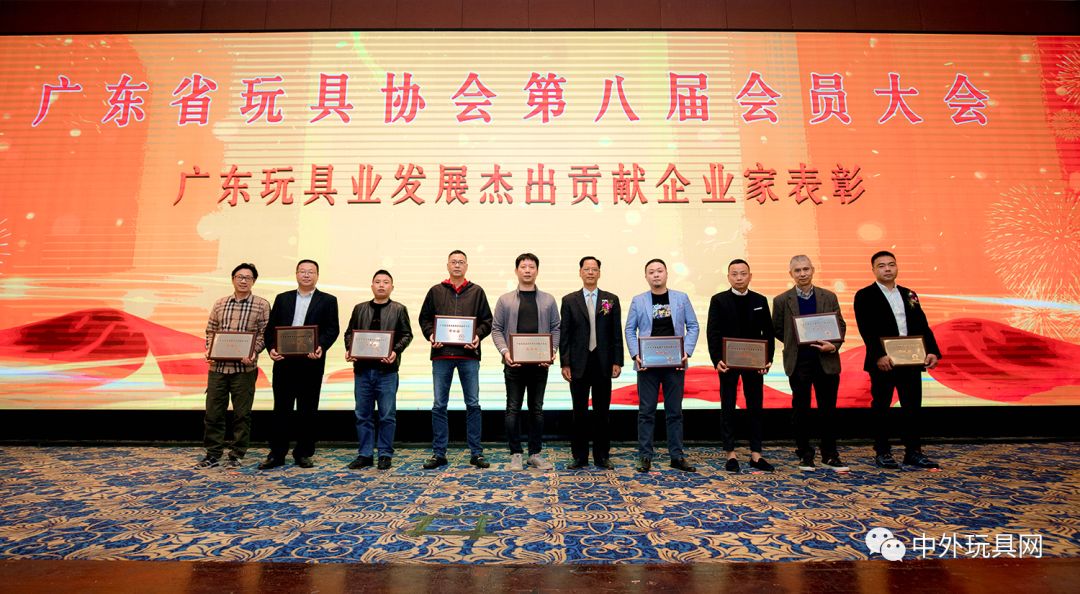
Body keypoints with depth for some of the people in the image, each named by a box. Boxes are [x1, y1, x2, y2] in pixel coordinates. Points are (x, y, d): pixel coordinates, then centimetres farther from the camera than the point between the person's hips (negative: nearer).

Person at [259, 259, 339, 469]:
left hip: (311, 362, -2)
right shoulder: (282, 299, 13)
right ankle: (277, 454, 16)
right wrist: (271, 348, -8)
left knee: (307, 410, 6)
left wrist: (321, 347, -20)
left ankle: (303, 454, 17)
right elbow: (271, 327, 9)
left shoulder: (328, 301, 6)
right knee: (281, 408, 7)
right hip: (284, 361, 2)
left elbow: (332, 329, -2)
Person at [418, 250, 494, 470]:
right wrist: (430, 335, -6)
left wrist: (478, 336, -11)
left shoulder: (476, 292, 8)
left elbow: (487, 321, 7)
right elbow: (424, 318, 12)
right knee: (439, 405, 5)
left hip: (468, 355, -1)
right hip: (441, 355, 1)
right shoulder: (436, 291, 10)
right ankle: (438, 453, 15)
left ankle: (476, 453, 12)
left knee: (473, 404, 3)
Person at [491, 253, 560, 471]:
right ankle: (515, 454, 13)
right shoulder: (505, 300, 5)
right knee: (513, 409, 3)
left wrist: (552, 351, -8)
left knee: (537, 409, 8)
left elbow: (555, 328, 7)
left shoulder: (548, 300, 8)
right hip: (514, 363, -1)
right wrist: (505, 351, -12)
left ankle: (535, 453, 18)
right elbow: (496, 329, 2)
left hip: (540, 363, 1)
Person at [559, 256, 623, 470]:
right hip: (578, 364, 0)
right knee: (579, 412, 6)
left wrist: (617, 361, -1)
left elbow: (617, 333, 5)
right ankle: (579, 456, 16)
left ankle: (602, 456, 18)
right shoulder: (569, 300, 5)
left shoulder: (611, 299, 7)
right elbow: (564, 334, 2)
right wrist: (564, 363, -4)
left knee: (602, 412, 7)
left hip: (603, 364, 1)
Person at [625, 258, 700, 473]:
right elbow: (630, 330, 4)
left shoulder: (681, 298, 6)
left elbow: (693, 326, 5)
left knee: (674, 411, 8)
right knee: (646, 412, 4)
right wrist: (636, 355, -9)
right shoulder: (638, 301, 4)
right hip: (647, 364, -1)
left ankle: (677, 456, 18)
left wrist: (687, 352, -7)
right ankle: (645, 456, 13)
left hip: (675, 364, 1)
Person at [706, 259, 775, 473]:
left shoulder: (760, 300, 7)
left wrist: (768, 359, -6)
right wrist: (717, 360, -16)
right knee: (728, 408, 4)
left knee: (755, 407, 7)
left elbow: (768, 332, 6)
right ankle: (731, 454, 12)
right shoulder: (719, 300, -1)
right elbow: (712, 333, -5)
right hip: (728, 362, -2)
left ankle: (756, 454, 15)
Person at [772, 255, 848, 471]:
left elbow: (841, 325, 7)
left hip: (827, 361, 2)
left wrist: (834, 345, -9)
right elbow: (778, 330, 7)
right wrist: (796, 344, -2)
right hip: (798, 363, -1)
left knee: (828, 409, 7)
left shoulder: (829, 297, 5)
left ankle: (830, 455, 20)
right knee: (801, 410, 6)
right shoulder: (781, 300, 0)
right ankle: (804, 455, 18)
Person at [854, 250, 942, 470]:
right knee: (881, 408, 4)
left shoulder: (909, 295, 15)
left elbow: (922, 326, 10)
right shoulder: (865, 296, -3)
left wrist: (932, 351, -4)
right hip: (883, 362, -5)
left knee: (913, 406, 9)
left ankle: (913, 452, 20)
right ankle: (882, 452, 13)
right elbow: (866, 330, -13)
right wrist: (879, 356, -23)